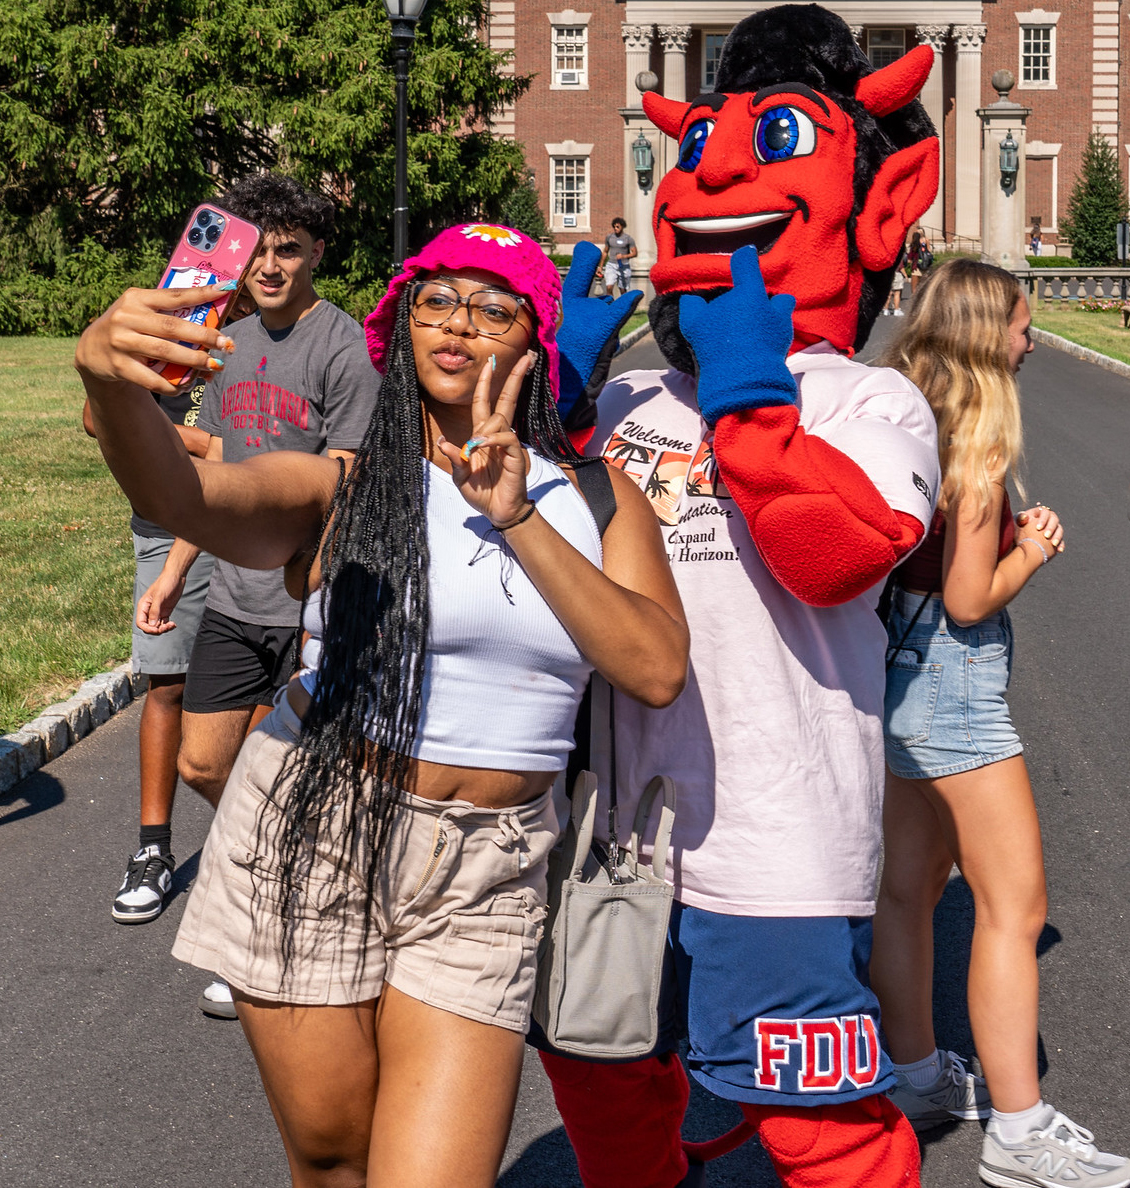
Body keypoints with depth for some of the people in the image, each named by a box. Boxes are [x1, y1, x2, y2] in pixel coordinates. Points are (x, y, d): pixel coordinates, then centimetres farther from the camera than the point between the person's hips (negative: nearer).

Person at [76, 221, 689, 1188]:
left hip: (485, 878, 1)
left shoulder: (594, 496, 5)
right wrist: (110, 378, -43)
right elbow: (179, 493, -22)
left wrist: (519, 522, -17)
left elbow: (657, 670, -10)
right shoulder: (342, 487, -1)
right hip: (314, 835, 0)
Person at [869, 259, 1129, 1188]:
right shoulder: (978, 446, -18)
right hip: (953, 676, -9)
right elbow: (970, 598, -18)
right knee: (1014, 906, -3)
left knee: (910, 886, 18)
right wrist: (1032, 550, -2)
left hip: (900, 667, 9)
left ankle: (915, 1075, 31)